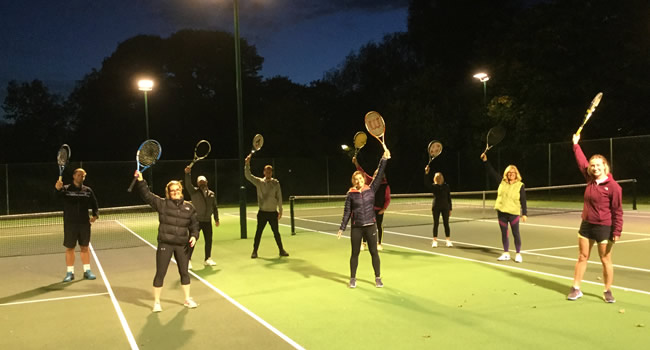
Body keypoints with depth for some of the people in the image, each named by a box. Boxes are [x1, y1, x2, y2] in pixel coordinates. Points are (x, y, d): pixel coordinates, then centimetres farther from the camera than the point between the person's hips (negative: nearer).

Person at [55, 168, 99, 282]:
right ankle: (70, 273, 13)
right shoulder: (66, 189, -1)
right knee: (70, 248, 4)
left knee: (85, 247, 7)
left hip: (84, 223, 2)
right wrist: (58, 189, -46)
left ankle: (87, 271, 15)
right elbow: (59, 195, -24)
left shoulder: (88, 190, 7)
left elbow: (94, 205, 11)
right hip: (70, 224, -2)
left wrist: (95, 215, -5)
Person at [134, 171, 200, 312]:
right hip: (165, 244, -2)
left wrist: (194, 236, -8)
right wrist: (140, 181, -19)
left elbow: (194, 224, 8)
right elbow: (147, 195, -7)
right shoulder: (162, 204, -1)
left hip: (182, 245, 2)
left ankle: (187, 299, 29)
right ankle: (156, 302, 19)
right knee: (160, 274, 3)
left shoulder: (189, 207, 5)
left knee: (184, 272, 13)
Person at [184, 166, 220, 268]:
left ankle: (207, 259, 25)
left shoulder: (211, 194, 11)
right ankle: (188, 260, 3)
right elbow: (188, 185, -20)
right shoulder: (194, 191, 0)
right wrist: (188, 173, -35)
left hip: (207, 221, 4)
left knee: (209, 240, 10)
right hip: (196, 220, -4)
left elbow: (215, 207, 15)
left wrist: (216, 219, 13)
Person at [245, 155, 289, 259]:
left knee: (276, 232, 6)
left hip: (273, 212, 0)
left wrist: (280, 210, 0)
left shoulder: (276, 183, 2)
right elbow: (248, 176, -9)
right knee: (258, 232, 3)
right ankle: (255, 251, 13)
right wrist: (247, 164, -21)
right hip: (262, 212, 0)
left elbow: (279, 197, 2)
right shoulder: (259, 182, 2)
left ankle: (281, 250, 18)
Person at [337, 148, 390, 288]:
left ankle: (378, 278, 17)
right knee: (355, 253, 8)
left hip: (370, 226, 0)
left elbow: (379, 176, -9)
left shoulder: (371, 189, 0)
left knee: (374, 252, 6)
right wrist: (342, 228, 0)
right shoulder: (351, 194, -2)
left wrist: (384, 159, -16)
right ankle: (352, 279, 20)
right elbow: (347, 212, 2)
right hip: (356, 228, 0)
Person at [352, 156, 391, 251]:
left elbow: (388, 199, -4)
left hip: (379, 210, -2)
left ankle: (379, 244, 21)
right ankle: (363, 243, 16)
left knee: (379, 226, 7)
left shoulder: (386, 186, -6)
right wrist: (356, 162, -11)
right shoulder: (371, 182, 1)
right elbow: (362, 172, -2)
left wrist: (384, 209, -11)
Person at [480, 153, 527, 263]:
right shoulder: (502, 181, 5)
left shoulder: (520, 185, -4)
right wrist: (485, 160, 2)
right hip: (501, 212, 4)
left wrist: (524, 213, -10)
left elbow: (523, 201, -5)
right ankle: (506, 254, 21)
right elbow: (492, 172, 8)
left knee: (516, 233, 3)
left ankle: (518, 254, 14)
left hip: (513, 213, -4)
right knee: (504, 233, 10)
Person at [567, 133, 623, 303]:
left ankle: (608, 291, 17)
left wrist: (617, 231, -16)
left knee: (605, 260, 4)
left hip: (604, 227, -6)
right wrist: (576, 144, 21)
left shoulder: (613, 186, -15)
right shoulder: (590, 179, 2)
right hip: (586, 225, 6)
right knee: (582, 257, 10)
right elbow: (582, 162, 16)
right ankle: (576, 289, 17)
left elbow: (617, 211, -13)